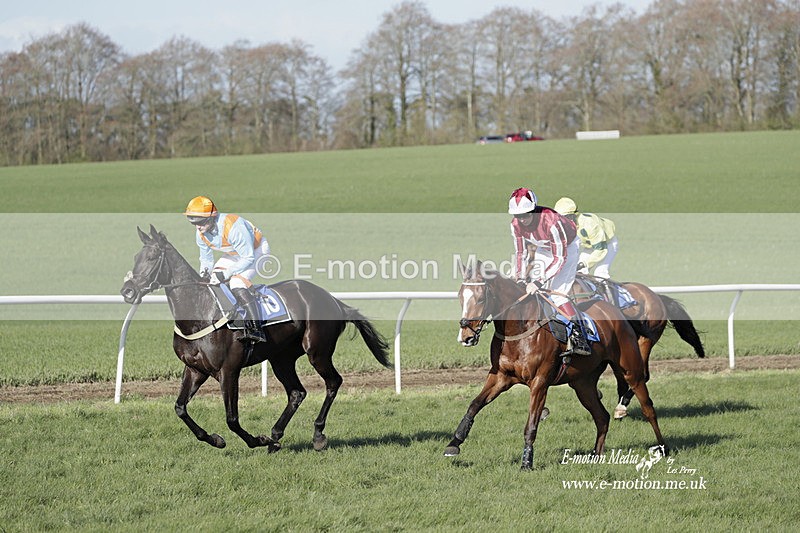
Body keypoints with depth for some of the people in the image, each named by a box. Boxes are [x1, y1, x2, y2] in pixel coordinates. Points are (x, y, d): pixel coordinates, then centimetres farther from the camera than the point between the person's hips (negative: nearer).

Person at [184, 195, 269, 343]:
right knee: (213, 282, 0)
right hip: (235, 253, 9)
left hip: (256, 249, -9)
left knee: (237, 284, -28)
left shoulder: (233, 226, -37)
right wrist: (204, 273, -16)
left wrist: (226, 274, -34)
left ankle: (255, 329, -32)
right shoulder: (201, 233, -12)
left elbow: (248, 258, -32)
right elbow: (206, 259, 4)